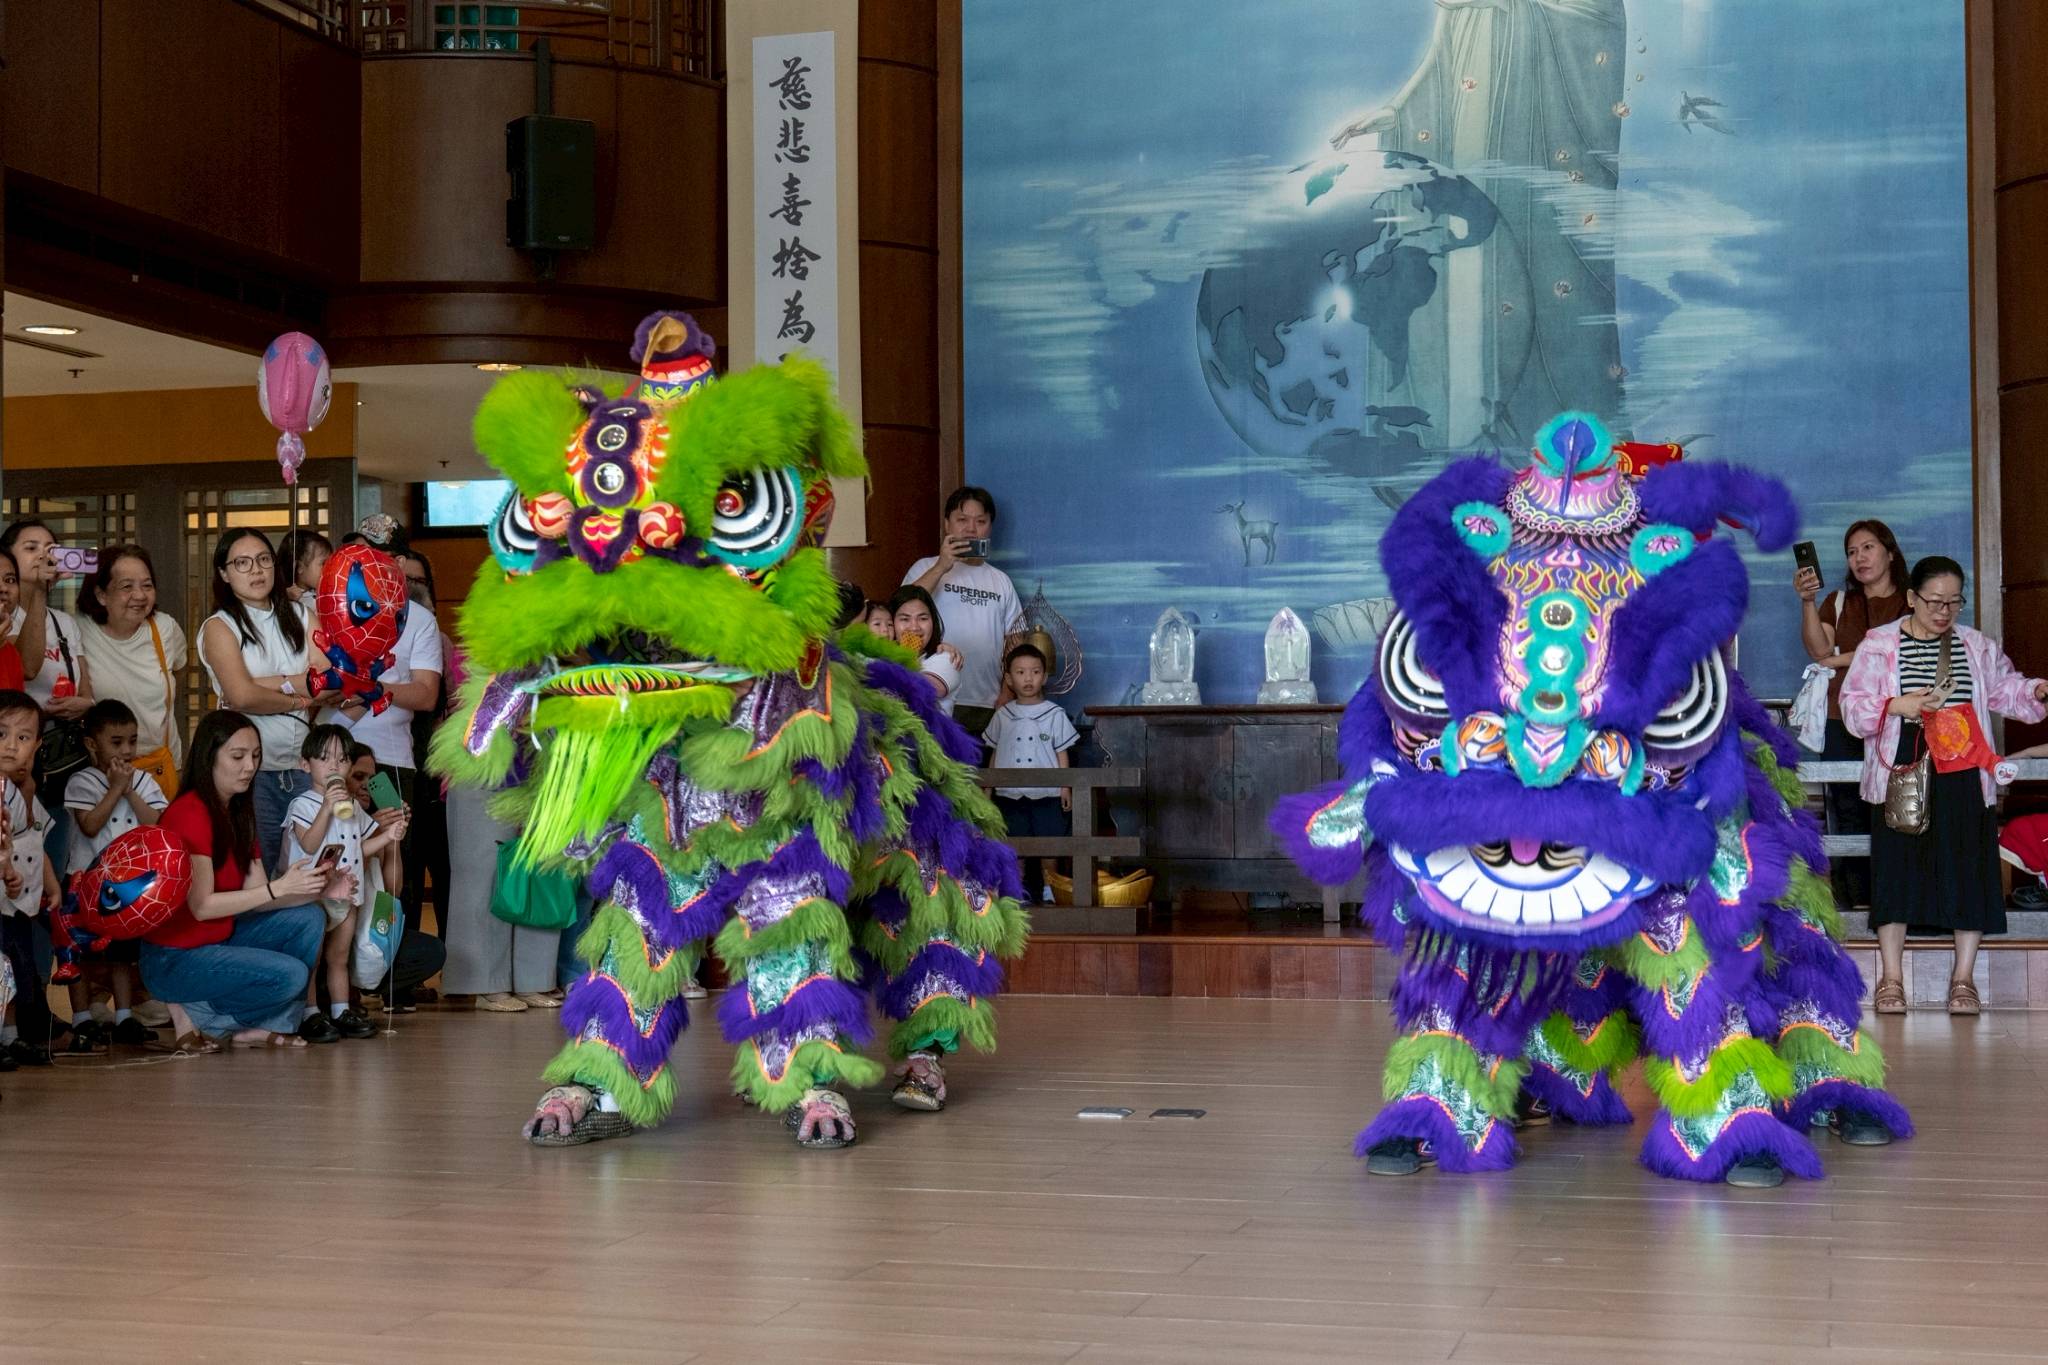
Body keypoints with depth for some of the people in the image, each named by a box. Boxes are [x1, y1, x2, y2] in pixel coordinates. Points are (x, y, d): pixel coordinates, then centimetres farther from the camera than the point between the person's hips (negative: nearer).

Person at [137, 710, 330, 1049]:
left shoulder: (237, 812, 8)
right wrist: (279, 887, -24)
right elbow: (202, 906, -23)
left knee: (308, 920, -2)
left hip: (219, 937, 9)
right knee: (289, 974, -21)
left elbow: (254, 898, 3)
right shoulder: (191, 814, -19)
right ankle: (197, 1016, -3)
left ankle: (266, 1026, -3)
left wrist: (315, 890, -12)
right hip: (174, 958, -9)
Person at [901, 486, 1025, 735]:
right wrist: (941, 567, -18)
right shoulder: (927, 568, 5)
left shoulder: (1001, 581, 16)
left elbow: (1014, 644, 13)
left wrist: (1006, 698, 2)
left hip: (988, 706, 4)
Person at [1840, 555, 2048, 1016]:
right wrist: (1897, 706, -18)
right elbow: (1852, 707, -3)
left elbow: (2005, 690, 17)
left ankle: (1963, 979, 10)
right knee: (1898, 868, -1)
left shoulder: (1978, 647, 10)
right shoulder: (1878, 645, 1)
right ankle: (1891, 979, 7)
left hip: (1963, 777, 2)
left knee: (1967, 870, 1)